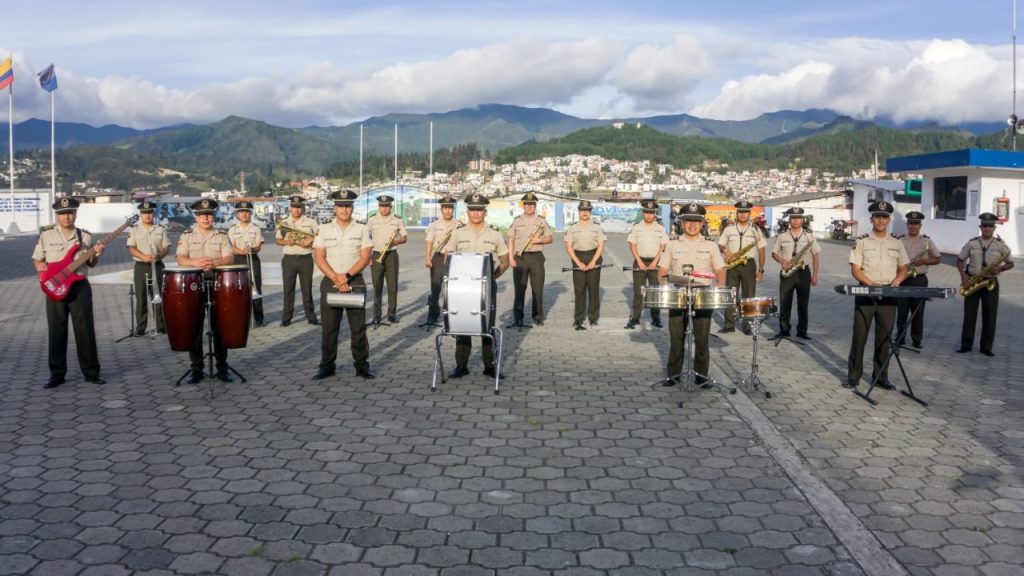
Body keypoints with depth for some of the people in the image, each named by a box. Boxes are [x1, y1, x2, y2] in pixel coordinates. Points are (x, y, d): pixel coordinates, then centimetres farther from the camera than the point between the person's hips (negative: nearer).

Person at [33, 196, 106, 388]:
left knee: (85, 330, 1)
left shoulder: (85, 236, 7)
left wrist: (96, 256, -6)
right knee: (56, 332, 3)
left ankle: (91, 371, 9)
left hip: (80, 286, 1)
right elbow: (36, 259, 11)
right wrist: (40, 266, -11)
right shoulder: (46, 234, 3)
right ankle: (57, 374, 12)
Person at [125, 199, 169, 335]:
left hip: (157, 266, 1)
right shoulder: (135, 231, 5)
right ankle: (140, 327, 5)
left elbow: (166, 247, 3)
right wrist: (144, 257, -20)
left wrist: (158, 255, -18)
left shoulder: (161, 230, 7)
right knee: (141, 298, 1)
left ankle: (161, 325, 7)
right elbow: (131, 248, -3)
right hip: (141, 267, 0)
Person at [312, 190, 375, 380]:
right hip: (330, 282, 1)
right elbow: (319, 258, -2)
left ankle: (362, 366, 9)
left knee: (358, 327, 1)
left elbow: (365, 257, -4)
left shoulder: (362, 229, 2)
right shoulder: (324, 229, 4)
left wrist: (347, 276, -15)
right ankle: (327, 366, 13)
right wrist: (335, 278, -14)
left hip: (355, 282, -1)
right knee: (329, 327, 5)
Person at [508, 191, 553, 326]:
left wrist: (540, 240, -10)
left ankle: (538, 316, 11)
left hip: (536, 257, 1)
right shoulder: (517, 221, 5)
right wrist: (511, 258, -4)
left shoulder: (542, 221, 7)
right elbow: (511, 241, 5)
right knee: (519, 288, 2)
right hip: (520, 257, 0)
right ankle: (518, 317, 9)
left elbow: (550, 238, 10)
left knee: (538, 288, 2)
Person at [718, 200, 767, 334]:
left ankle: (748, 326, 7)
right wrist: (725, 250, -13)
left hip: (749, 264, -1)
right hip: (732, 265, 1)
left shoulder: (755, 230, 3)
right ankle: (729, 325, 4)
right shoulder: (729, 229, 6)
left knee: (748, 296, 1)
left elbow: (761, 251, 4)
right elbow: (720, 245, 10)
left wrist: (761, 269, -4)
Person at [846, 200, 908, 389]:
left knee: (884, 337, 7)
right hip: (865, 294, -3)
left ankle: (881, 376, 17)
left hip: (889, 296, 3)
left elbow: (903, 269, 14)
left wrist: (896, 281, -7)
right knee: (859, 336, -1)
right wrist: (872, 284, -20)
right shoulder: (861, 242, -1)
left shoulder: (896, 243, 9)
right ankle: (853, 376, 6)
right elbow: (855, 270, -6)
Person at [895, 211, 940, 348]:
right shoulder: (899, 240, 6)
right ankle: (899, 339, 10)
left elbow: (936, 259, 6)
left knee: (918, 312, 2)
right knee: (902, 311, 2)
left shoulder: (927, 241, 5)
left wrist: (924, 261, -12)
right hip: (902, 279, 0)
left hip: (920, 280, 0)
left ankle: (917, 340, 9)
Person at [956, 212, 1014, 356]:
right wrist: (963, 275, -6)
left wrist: (1000, 269, -13)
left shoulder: (1001, 245, 0)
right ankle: (966, 345, 8)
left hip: (991, 282, 0)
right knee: (969, 314, 2)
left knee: (989, 316, 0)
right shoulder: (971, 243, 2)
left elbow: (1011, 263, 8)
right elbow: (960, 260, 10)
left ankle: (986, 347, 7)